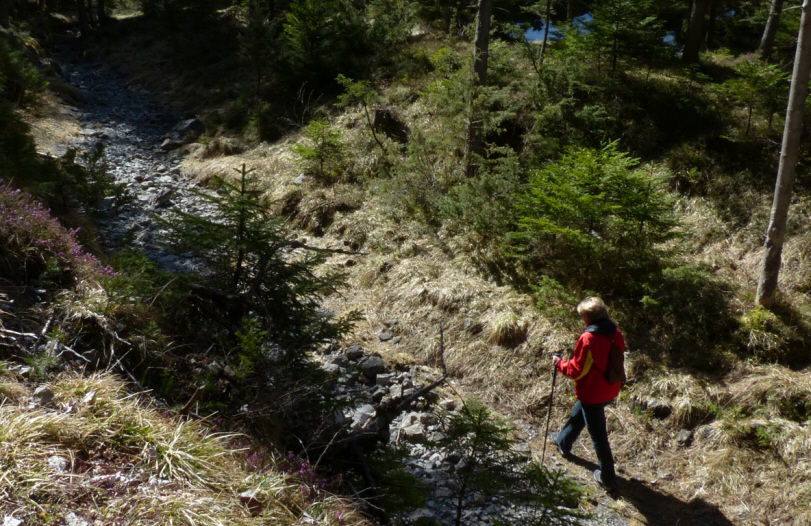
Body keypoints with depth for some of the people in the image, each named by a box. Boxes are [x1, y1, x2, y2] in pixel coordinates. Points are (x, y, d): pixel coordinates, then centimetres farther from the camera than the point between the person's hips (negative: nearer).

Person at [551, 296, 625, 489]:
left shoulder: (588, 339, -28)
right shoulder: (616, 334, -5)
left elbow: (576, 370, -21)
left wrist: (559, 363, -4)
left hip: (592, 393, -8)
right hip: (609, 390, 8)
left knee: (598, 435, 8)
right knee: (578, 414, 32)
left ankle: (607, 477, 20)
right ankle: (563, 441, 54)